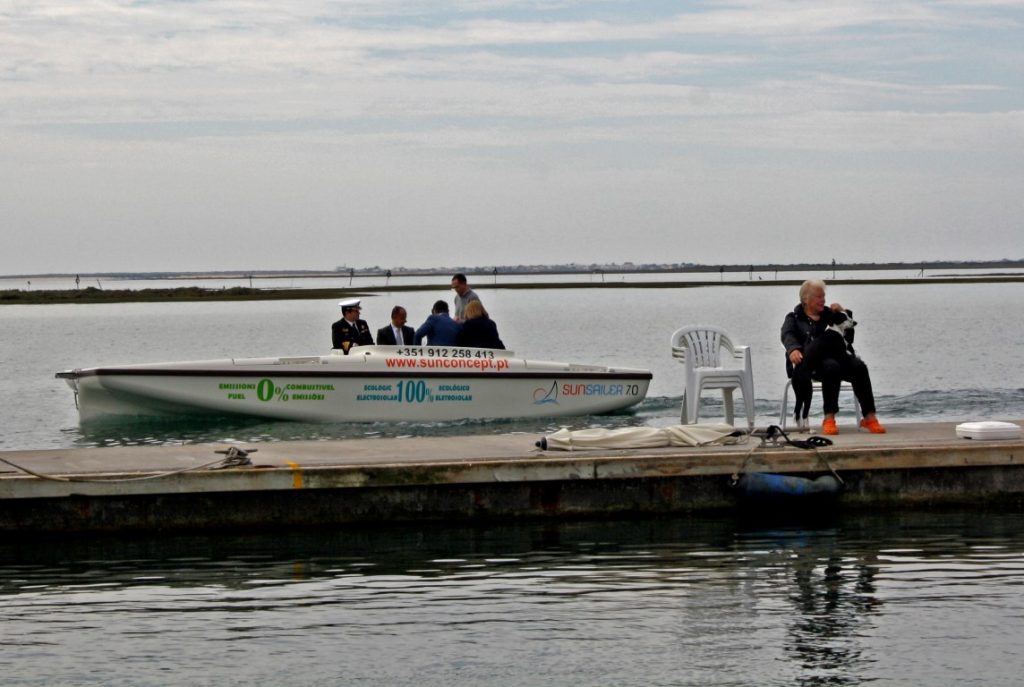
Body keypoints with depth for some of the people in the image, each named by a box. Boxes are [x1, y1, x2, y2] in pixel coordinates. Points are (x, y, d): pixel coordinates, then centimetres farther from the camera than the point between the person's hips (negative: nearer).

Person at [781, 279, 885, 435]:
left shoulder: (829, 315, 27)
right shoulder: (794, 318, 17)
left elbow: (848, 338, 20)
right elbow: (788, 335, -6)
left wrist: (844, 314, 8)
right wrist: (793, 349, -30)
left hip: (833, 356, 4)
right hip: (809, 361, -4)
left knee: (858, 366, -27)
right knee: (831, 366, -38)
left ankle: (870, 417, -32)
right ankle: (829, 419, -42)